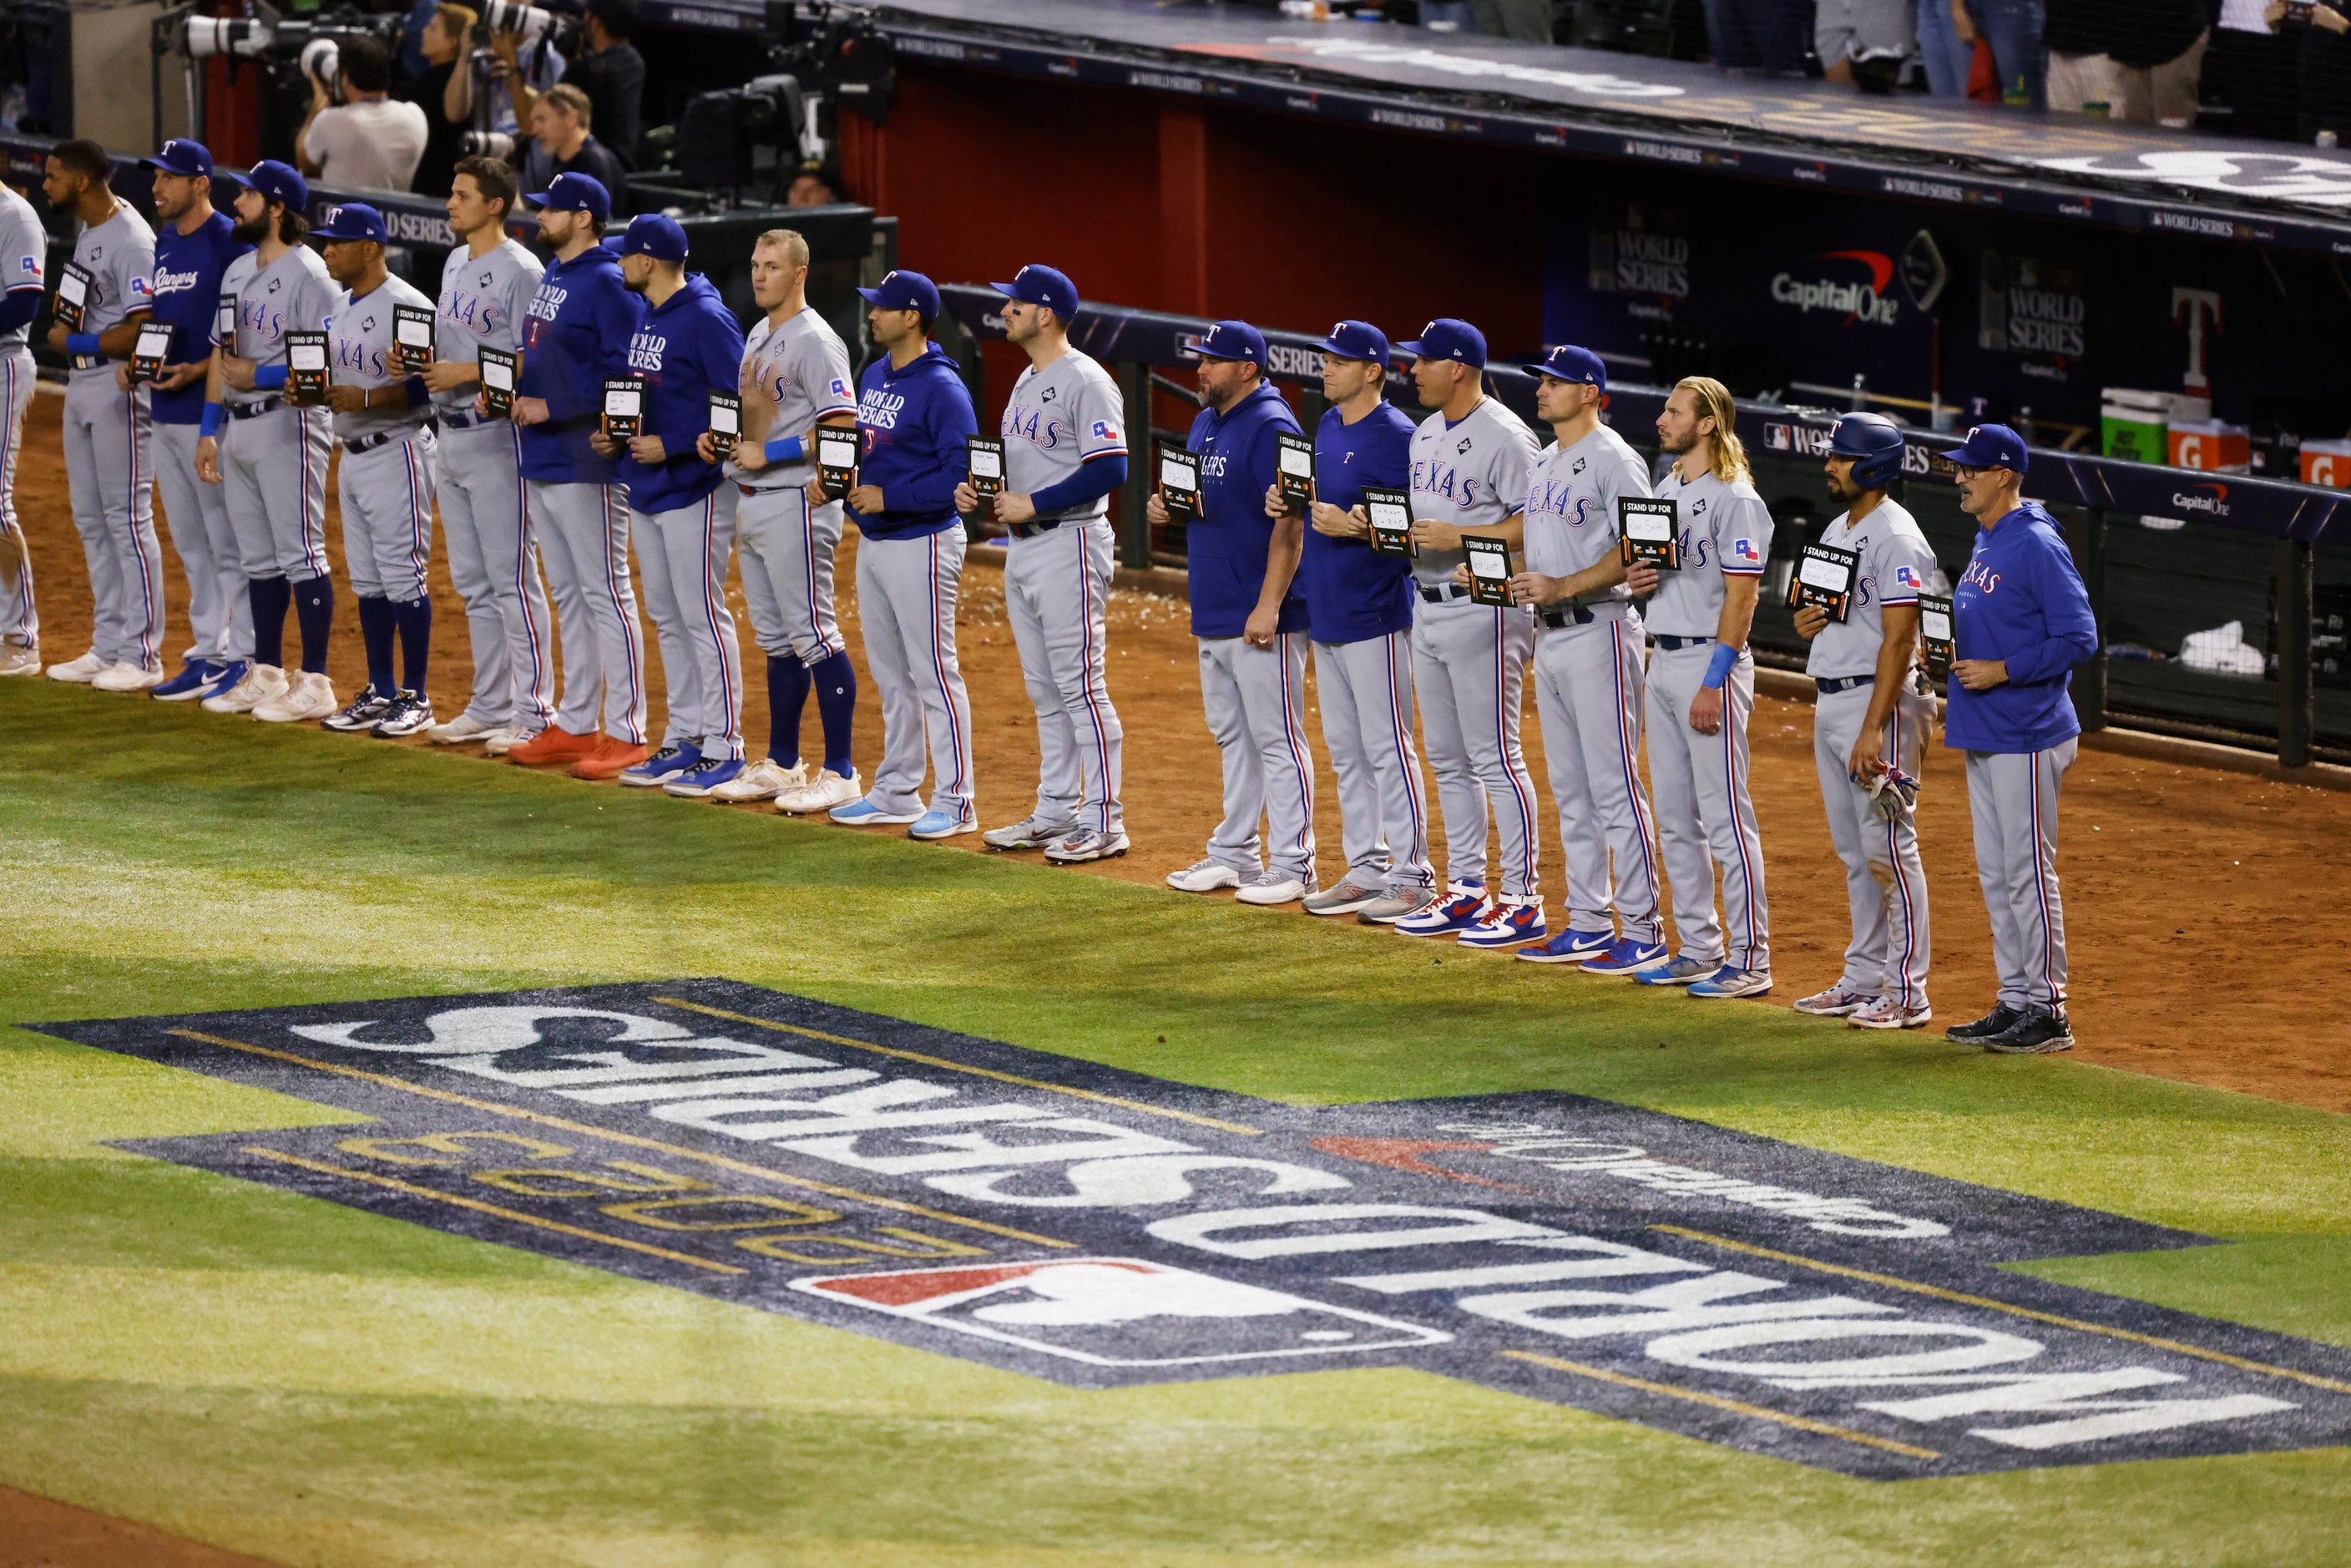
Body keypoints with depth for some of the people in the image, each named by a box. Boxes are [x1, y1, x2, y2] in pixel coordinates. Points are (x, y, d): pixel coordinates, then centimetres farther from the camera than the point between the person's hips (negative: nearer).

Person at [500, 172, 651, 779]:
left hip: (585, 462, -10)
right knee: (568, 596, 15)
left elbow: (622, 370, -20)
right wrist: (511, 391, 6)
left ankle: (625, 734, -6)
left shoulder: (607, 284, -13)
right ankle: (576, 724, 22)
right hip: (540, 461, 10)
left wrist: (552, 406, -21)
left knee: (606, 595, -7)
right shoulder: (551, 277, 16)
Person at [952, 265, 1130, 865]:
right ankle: (1057, 811, 20)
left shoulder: (1084, 382, -14)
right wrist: (978, 490, 6)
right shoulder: (1028, 382, 16)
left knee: (1079, 686, -8)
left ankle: (1105, 821, -6)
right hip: (1022, 546, 10)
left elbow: (1110, 469, -22)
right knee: (1045, 691, 13)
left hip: (1069, 544, -10)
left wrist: (1032, 504, -20)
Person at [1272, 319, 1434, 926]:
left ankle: (1412, 879, -4)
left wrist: (1352, 528, -27)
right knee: (1345, 751, 13)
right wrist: (1288, 503, 4)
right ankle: (1366, 870, 21)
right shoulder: (1328, 426, 13)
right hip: (1326, 614, 9)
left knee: (1386, 749, -7)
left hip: (1375, 617, -9)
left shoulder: (1396, 436, -14)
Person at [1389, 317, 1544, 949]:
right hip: (1429, 608, 10)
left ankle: (1522, 902, -4)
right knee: (1447, 760, 13)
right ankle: (1466, 891, 20)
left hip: (1484, 609, -10)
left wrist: (1458, 537, -24)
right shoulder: (1426, 434, 14)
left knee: (1494, 758, -8)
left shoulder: (1504, 437, -15)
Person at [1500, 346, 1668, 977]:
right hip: (1549, 634, 9)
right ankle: (1589, 923, 17)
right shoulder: (1545, 463, 17)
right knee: (1570, 788, 11)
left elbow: (1637, 550, -18)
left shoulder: (1614, 460, -11)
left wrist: (1563, 586, -22)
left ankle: (1642, 928, -7)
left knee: (1614, 783, -9)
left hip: (1598, 629, -9)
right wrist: (1515, 576, 5)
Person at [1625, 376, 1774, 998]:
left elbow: (1741, 596, -17)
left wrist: (1714, 683, -22)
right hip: (1663, 661, 9)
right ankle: (1699, 946, 19)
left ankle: (1750, 959, -6)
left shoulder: (1735, 499, -13)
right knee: (1674, 814, 12)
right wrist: (1636, 577, 1)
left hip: (1710, 660, -9)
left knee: (1725, 816, -8)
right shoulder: (1666, 489, 14)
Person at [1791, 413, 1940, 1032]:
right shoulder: (1839, 529, 15)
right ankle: (1864, 979, 21)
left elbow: (1899, 640, -20)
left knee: (1889, 850, -8)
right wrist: (1806, 622, 1)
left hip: (1878, 700, -10)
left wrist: (1873, 729, -25)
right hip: (1829, 701, 10)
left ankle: (1908, 993, -5)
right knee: (1854, 852, 14)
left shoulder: (1896, 538, -15)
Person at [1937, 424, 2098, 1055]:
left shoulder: (2038, 546, -15)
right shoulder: (1985, 544, 14)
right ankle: (2016, 1000, 19)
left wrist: (2001, 671, -19)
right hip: (1983, 738, 10)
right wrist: (1953, 648, 8)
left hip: (2027, 738, -10)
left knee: (2027, 872, -7)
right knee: (1996, 875, 13)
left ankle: (2048, 1012, -4)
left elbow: (2077, 637, -18)